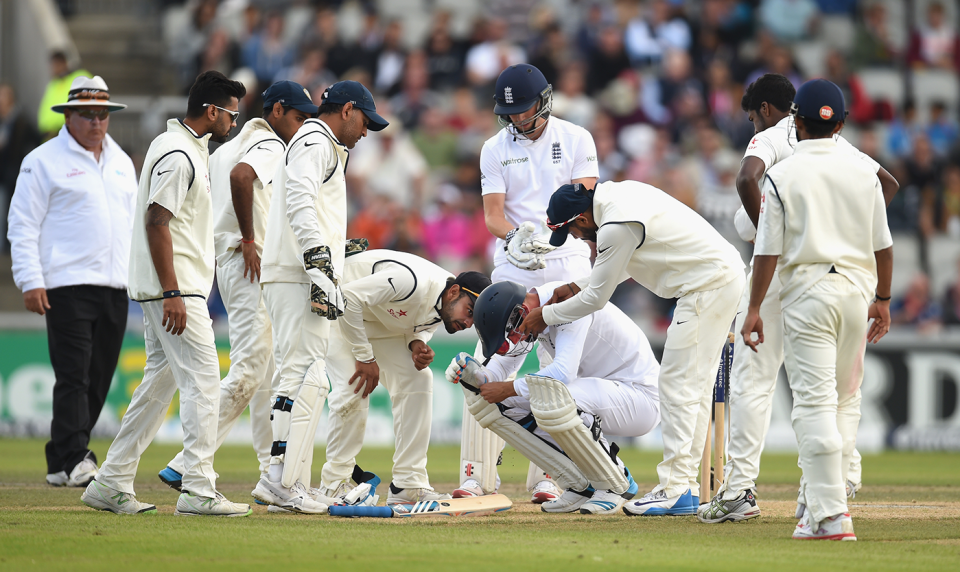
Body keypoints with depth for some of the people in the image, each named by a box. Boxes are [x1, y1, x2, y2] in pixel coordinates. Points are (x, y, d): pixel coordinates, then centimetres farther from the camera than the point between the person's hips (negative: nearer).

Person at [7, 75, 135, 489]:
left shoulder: (121, 162, 18)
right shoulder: (43, 161, -1)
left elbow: (134, 220, 23)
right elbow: (23, 225, -4)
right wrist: (30, 281, -12)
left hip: (116, 288, 6)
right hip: (67, 286, -6)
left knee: (99, 380, 4)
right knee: (73, 377, -12)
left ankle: (62, 458, 12)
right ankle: (71, 461, -15)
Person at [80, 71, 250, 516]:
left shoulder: (183, 146, 17)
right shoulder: (179, 155, -16)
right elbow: (156, 221, -21)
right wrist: (172, 293, -24)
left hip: (167, 288, 11)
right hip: (175, 288, -11)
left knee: (161, 380, 12)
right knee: (202, 380, -10)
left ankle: (112, 484, 13)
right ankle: (197, 490, -12)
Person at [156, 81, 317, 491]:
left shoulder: (231, 146, 20)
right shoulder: (269, 146, -10)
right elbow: (241, 176, -31)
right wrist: (249, 239, -22)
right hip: (250, 269, -11)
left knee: (268, 375, 14)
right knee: (247, 373, -13)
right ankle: (185, 466, -16)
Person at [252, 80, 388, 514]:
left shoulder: (322, 146, 28)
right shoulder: (315, 143, -6)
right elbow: (299, 200, -22)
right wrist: (319, 262, -29)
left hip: (299, 279, 11)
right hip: (297, 278, -11)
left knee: (298, 378, 11)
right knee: (307, 377, -15)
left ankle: (285, 483, 11)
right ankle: (284, 482, -19)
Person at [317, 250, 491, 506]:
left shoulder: (445, 305, -12)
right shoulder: (411, 282, -38)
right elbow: (349, 297, -37)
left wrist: (417, 343, -16)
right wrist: (365, 357, -29)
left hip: (384, 324, 8)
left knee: (417, 380, -6)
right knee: (354, 391, -21)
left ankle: (409, 485, -3)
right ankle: (334, 485, -8)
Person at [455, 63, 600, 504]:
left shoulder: (576, 140, 3)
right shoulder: (495, 149, 7)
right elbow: (492, 214, 0)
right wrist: (514, 237, -23)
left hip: (567, 262, -1)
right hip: (513, 269, 1)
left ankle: (548, 476, 1)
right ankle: (477, 473, -5)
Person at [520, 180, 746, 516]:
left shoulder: (616, 227, -19)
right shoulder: (619, 192, 10)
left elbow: (596, 299, -9)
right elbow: (621, 263, 26)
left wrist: (545, 316, 3)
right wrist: (579, 285, 22)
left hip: (707, 285, -10)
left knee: (678, 385, -8)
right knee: (695, 387, 12)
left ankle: (675, 491, -8)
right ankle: (684, 486, 14)